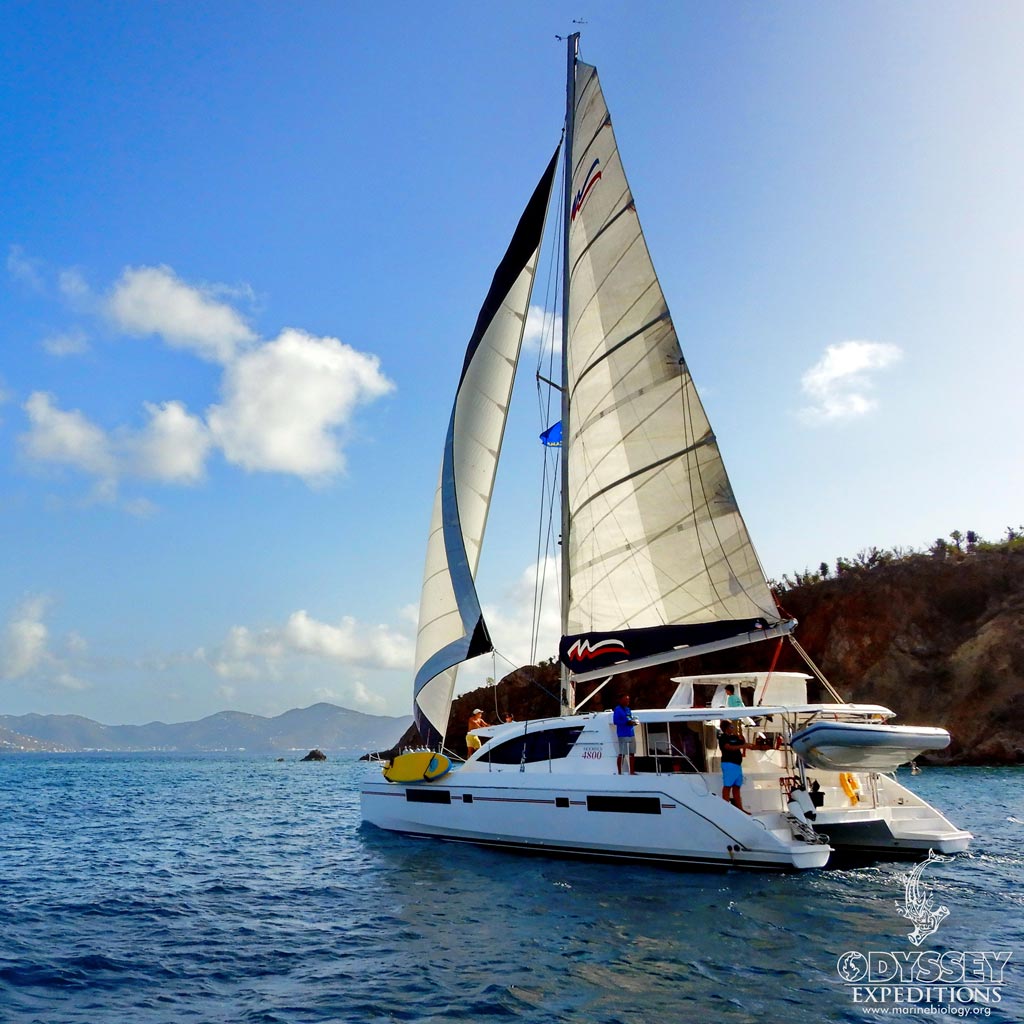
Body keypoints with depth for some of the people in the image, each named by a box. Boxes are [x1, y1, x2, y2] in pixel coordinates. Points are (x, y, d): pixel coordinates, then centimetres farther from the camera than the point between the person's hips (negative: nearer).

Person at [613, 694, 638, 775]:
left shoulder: (628, 709, 18)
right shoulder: (617, 709, -7)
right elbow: (615, 721, -15)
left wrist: (633, 722, 2)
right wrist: (627, 722, -20)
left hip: (631, 734, 8)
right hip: (623, 735, -8)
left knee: (632, 753, 11)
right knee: (622, 754, -7)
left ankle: (632, 771, 19)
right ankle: (619, 772, -2)